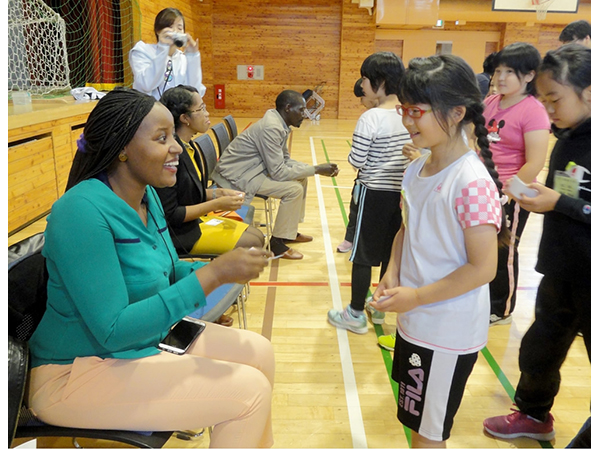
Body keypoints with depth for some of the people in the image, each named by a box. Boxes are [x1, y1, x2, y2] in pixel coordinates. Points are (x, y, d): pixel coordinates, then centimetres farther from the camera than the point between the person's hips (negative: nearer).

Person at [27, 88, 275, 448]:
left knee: (260, 354, 4)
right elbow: (113, 331, -28)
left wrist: (225, 268, -8)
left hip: (151, 335, 9)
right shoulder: (83, 211, -26)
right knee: (251, 391, -13)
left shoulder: (147, 195, 0)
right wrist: (213, 274, -30)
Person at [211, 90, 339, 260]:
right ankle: (277, 242, -6)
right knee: (294, 189, -19)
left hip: (254, 168, 10)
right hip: (236, 175, -10)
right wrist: (316, 170, -18)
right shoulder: (271, 128, -24)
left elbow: (285, 160, 10)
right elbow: (278, 172, -25)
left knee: (301, 177, 10)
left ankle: (290, 230, 21)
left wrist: (316, 168, -2)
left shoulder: (280, 125, 5)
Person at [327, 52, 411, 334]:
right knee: (391, 253, 17)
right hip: (402, 192, 7)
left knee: (362, 255, 6)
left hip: (375, 193, -6)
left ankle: (355, 316, 17)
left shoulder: (371, 117, -17)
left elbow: (356, 161, -16)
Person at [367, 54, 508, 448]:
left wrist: (417, 296, -19)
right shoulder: (417, 170, 0)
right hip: (413, 322, 7)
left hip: (448, 333, -7)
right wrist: (392, 276, -5)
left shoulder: (472, 183, -24)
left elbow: (483, 267, -23)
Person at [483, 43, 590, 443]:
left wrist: (558, 203, -24)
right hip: (560, 273, 7)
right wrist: (536, 196, -1)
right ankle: (534, 416, 45)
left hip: (590, 282, -7)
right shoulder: (566, 140, 6)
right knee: (538, 351, 21)